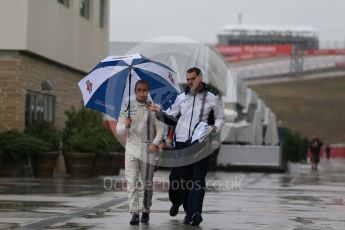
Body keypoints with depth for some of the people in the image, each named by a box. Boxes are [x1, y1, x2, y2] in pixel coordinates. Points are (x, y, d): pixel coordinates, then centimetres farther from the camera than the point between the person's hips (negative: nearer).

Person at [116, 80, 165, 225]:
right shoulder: (127, 108, 5)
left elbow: (161, 127, 0)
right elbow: (119, 131, 5)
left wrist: (155, 143, -13)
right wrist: (125, 125, -17)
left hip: (148, 149, 0)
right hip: (131, 148, 0)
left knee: (147, 182, 4)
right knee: (132, 181, -8)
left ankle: (146, 211, 20)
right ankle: (134, 213, -10)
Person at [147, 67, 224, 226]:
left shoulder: (212, 97, 6)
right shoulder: (181, 97, 13)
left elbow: (220, 118, 14)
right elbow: (170, 118, 15)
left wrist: (215, 128, -6)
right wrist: (159, 111, -3)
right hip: (181, 142, 2)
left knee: (197, 179, -9)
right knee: (177, 176, 4)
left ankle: (194, 213, -15)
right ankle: (176, 202, 32)